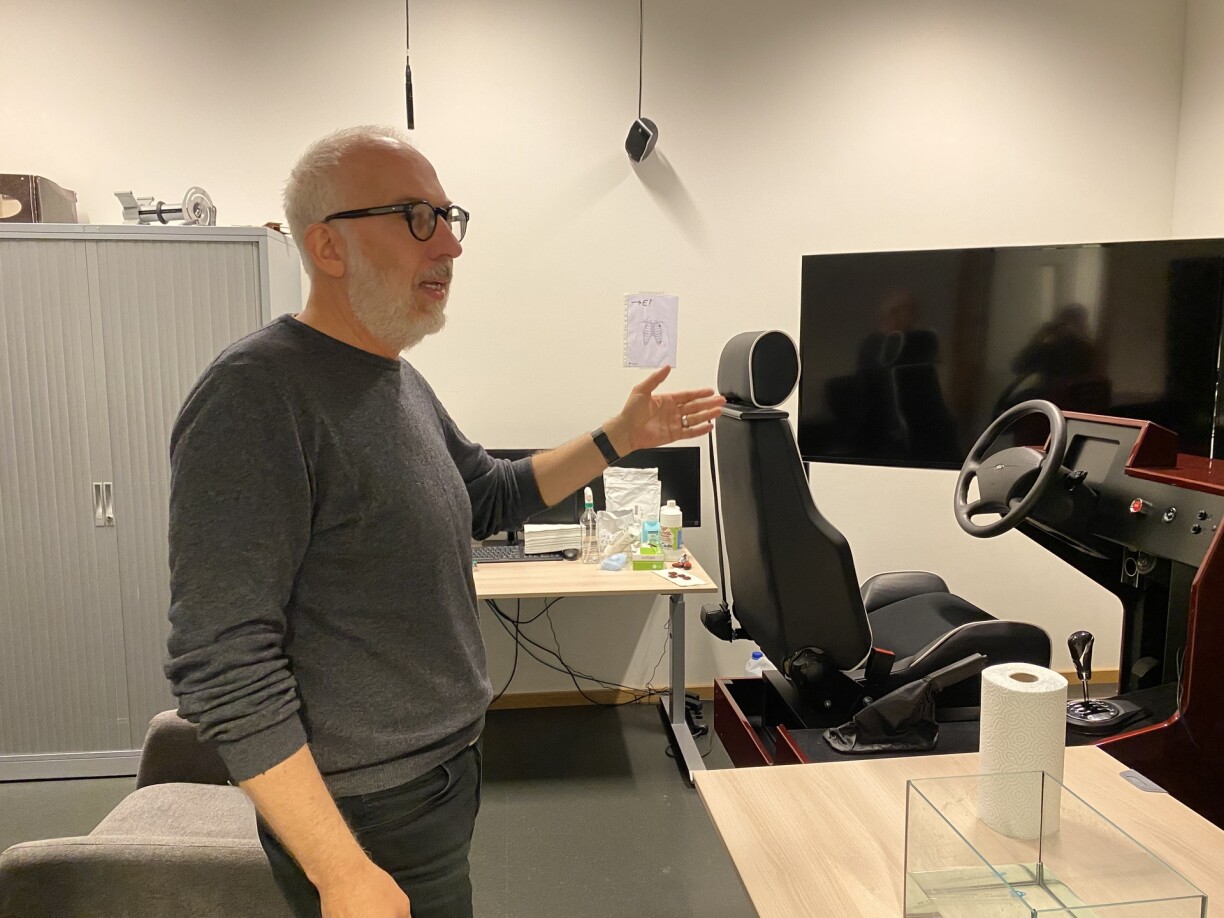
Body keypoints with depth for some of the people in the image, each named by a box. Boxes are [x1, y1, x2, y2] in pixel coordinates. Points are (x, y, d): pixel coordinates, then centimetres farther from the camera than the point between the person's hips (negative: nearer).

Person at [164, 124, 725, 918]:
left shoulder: (400, 382, 5)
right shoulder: (256, 398, -23)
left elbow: (492, 497, 17)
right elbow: (224, 665, -26)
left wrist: (619, 438, 7)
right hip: (370, 818, -8)